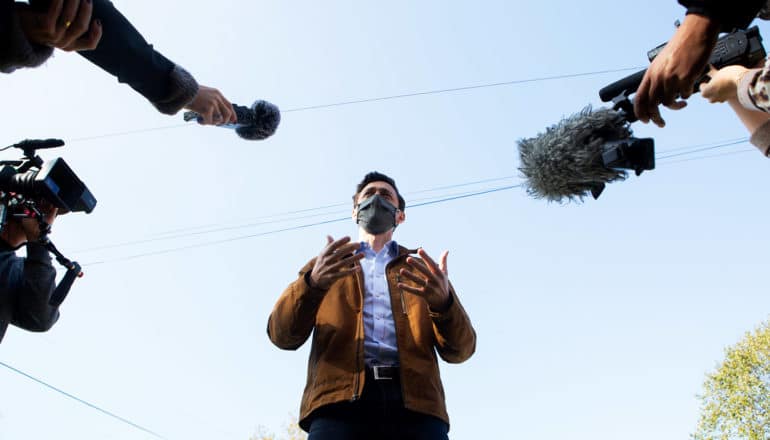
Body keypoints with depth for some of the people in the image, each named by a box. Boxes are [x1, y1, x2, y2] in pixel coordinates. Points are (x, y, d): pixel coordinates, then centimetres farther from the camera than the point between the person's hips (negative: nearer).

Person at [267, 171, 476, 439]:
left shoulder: (422, 269, 24)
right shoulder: (327, 265, 24)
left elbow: (460, 349, 13)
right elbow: (283, 335, 10)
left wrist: (443, 302, -10)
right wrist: (312, 283, -10)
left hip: (417, 404, 1)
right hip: (339, 400, 0)